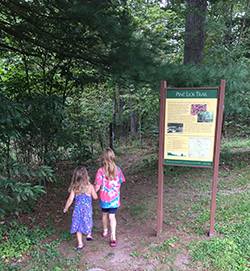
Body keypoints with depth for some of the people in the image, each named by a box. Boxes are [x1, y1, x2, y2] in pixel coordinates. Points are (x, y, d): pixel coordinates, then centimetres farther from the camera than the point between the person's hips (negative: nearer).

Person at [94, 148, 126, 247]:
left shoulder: (101, 171, -19)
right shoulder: (117, 169, -11)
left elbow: (97, 186, -16)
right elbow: (119, 183, -1)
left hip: (104, 197, 0)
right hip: (114, 197, 1)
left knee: (105, 214, 21)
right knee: (112, 216, 9)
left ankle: (105, 231, 42)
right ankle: (113, 237, 4)